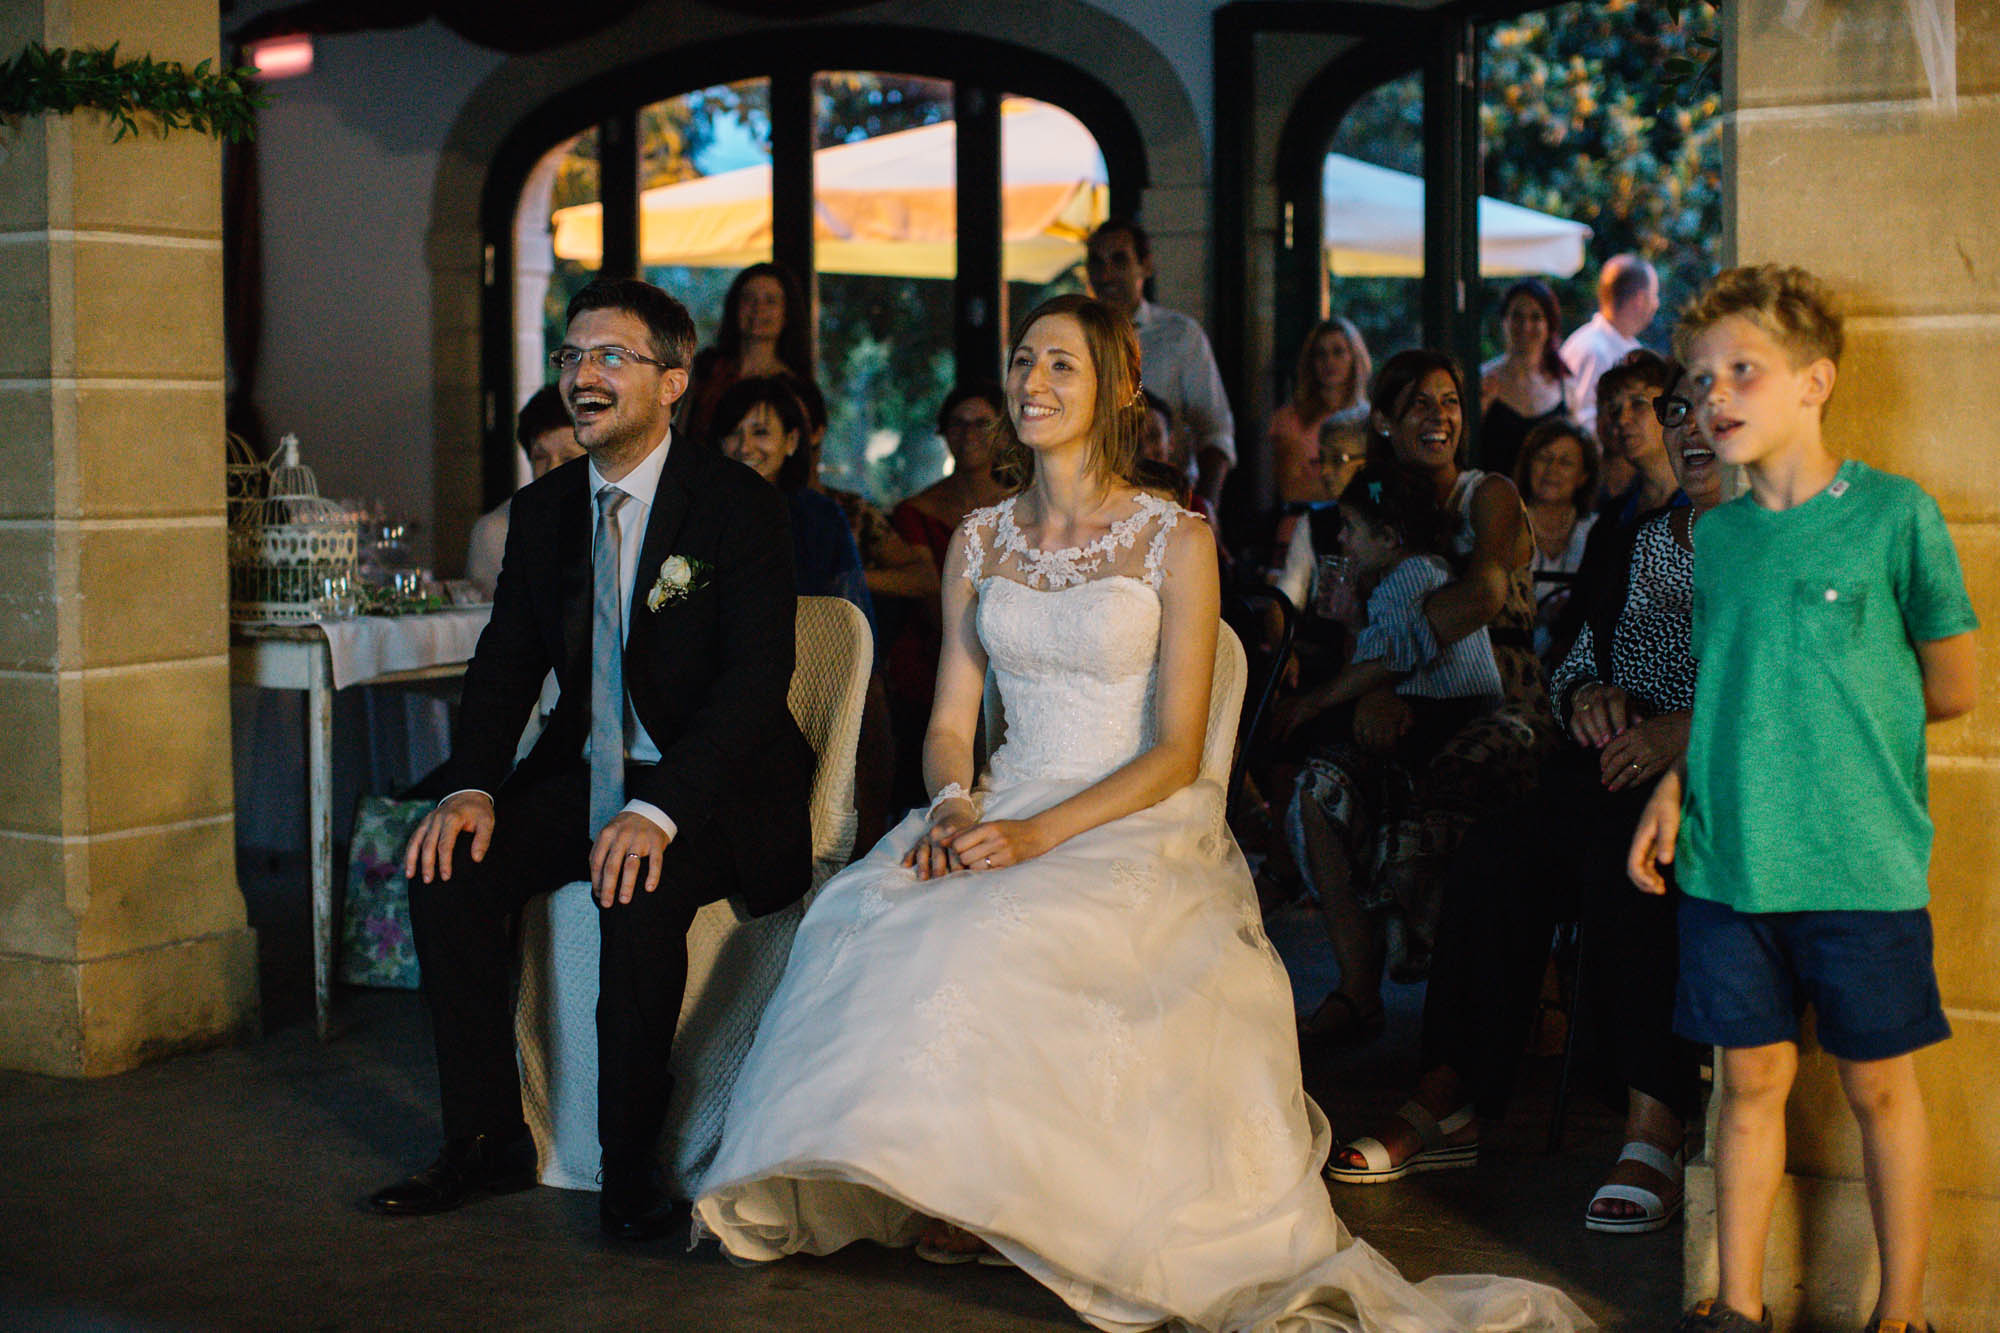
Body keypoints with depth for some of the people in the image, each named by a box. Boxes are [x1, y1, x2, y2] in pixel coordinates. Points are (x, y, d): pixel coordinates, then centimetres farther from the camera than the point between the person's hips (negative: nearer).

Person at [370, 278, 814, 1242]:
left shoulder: (740, 506, -11)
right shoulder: (542, 511, 8)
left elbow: (757, 678, -20)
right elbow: (505, 663, 6)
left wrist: (659, 810, -33)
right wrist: (472, 789, -14)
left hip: (713, 787, -6)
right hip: (584, 778, 6)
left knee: (639, 894, -34)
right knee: (445, 866, -17)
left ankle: (631, 1164, -17)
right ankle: (487, 1139, -3)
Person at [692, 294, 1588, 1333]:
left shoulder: (1175, 542, -3)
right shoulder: (979, 542, 12)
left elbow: (1176, 752, -8)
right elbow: (950, 721, 11)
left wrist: (1041, 834, -21)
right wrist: (955, 808, -12)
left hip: (1137, 826, -4)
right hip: (1003, 811, 4)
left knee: (1006, 936, -34)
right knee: (866, 916, -26)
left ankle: (996, 1187, -13)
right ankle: (936, 1180, -11)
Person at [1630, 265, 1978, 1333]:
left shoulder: (1894, 514, -6)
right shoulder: (1716, 535, 9)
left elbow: (1952, 687, -1)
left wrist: (1833, 702, 4)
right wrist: (1673, 786, 1)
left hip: (1861, 864, -4)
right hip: (1728, 858, 4)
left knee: (1879, 1087, 7)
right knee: (1751, 1081, 11)